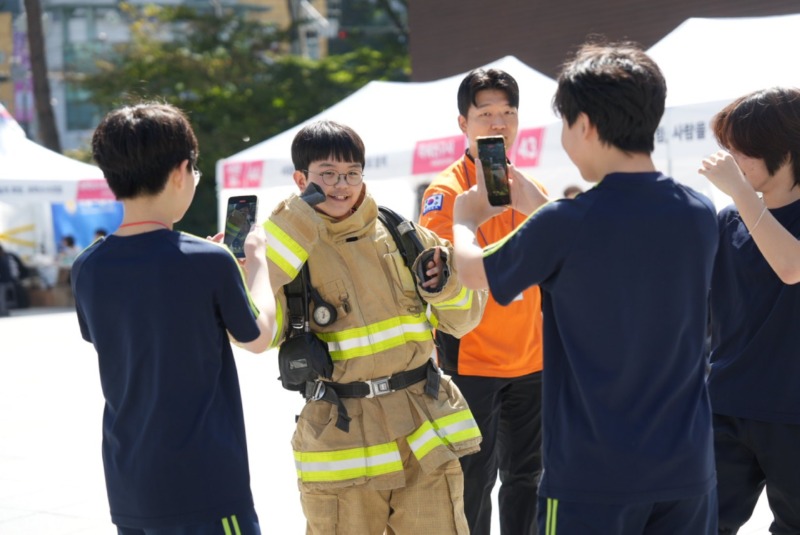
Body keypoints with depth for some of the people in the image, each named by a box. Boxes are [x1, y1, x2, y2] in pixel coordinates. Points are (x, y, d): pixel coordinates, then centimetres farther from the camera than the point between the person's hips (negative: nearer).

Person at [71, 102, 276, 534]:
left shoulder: (88, 269, 0)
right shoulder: (208, 262, -15)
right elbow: (258, 338, 0)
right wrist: (256, 258, 14)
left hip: (127, 491, 6)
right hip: (204, 488, -5)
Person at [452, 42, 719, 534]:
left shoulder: (564, 224, -16)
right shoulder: (700, 214, -1)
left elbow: (472, 272, 2)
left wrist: (466, 221, 22)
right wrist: (539, 208, 21)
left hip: (592, 473, -5)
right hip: (688, 468, 5)